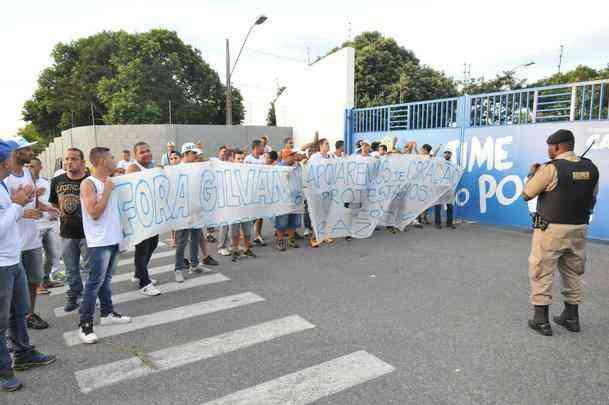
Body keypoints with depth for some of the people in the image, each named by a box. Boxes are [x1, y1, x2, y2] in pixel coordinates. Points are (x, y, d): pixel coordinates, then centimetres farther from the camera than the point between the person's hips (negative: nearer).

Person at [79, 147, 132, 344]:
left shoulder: (110, 181, 12)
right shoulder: (88, 184, -11)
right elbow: (94, 213, -21)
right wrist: (107, 191, -17)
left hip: (114, 238, 8)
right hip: (99, 242, -8)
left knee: (106, 279, 18)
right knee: (94, 283, -6)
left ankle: (107, 313, 29)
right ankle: (85, 324, 1)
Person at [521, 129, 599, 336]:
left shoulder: (551, 168, -14)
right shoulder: (591, 168, 4)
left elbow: (526, 194, -8)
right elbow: (592, 200, 12)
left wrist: (532, 174, 7)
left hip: (551, 228, -6)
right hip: (579, 229, 6)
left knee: (541, 273, 3)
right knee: (572, 273, 18)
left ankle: (541, 320, 7)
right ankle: (571, 317, 30)